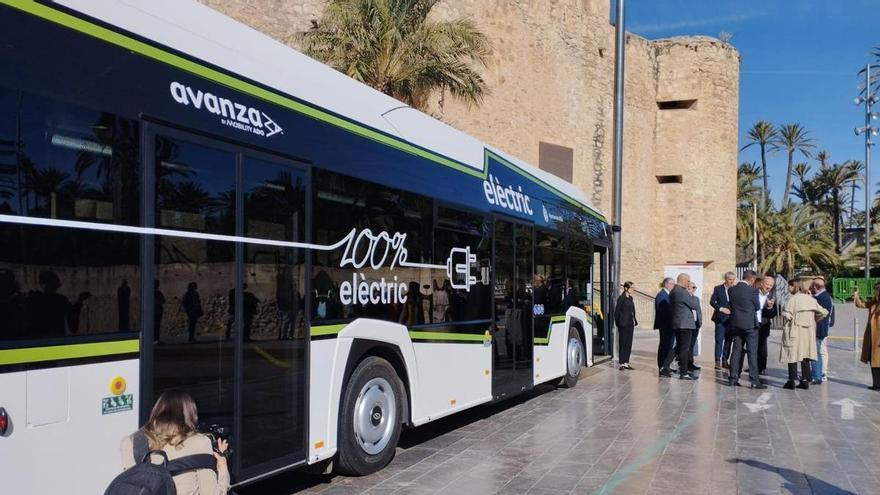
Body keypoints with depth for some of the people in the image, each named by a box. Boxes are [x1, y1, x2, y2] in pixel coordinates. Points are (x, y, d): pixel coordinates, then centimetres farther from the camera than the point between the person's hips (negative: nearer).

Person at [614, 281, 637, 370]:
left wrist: (634, 320, 8)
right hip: (623, 324, -7)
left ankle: (626, 363, 13)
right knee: (623, 343, -2)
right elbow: (617, 311, -9)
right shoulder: (621, 298, -10)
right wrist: (618, 322, -9)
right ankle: (622, 363, 2)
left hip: (630, 324, 7)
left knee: (629, 343, 8)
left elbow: (632, 310, 16)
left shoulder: (630, 298, 12)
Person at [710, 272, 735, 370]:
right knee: (719, 340, -4)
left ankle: (725, 361, 13)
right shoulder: (718, 288, 1)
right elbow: (712, 301, -3)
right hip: (720, 318, -3)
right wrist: (721, 309, -15)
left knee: (728, 340, 6)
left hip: (731, 318, 3)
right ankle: (717, 361, -3)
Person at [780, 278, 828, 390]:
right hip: (808, 332, 6)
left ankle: (791, 381, 2)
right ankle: (805, 381, 14)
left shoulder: (793, 299, -14)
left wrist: (785, 325, -5)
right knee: (805, 357, 12)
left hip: (794, 332, -6)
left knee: (792, 356, 1)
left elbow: (787, 315, -24)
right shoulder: (811, 299, 5)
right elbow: (824, 312, 6)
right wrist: (813, 320, 16)